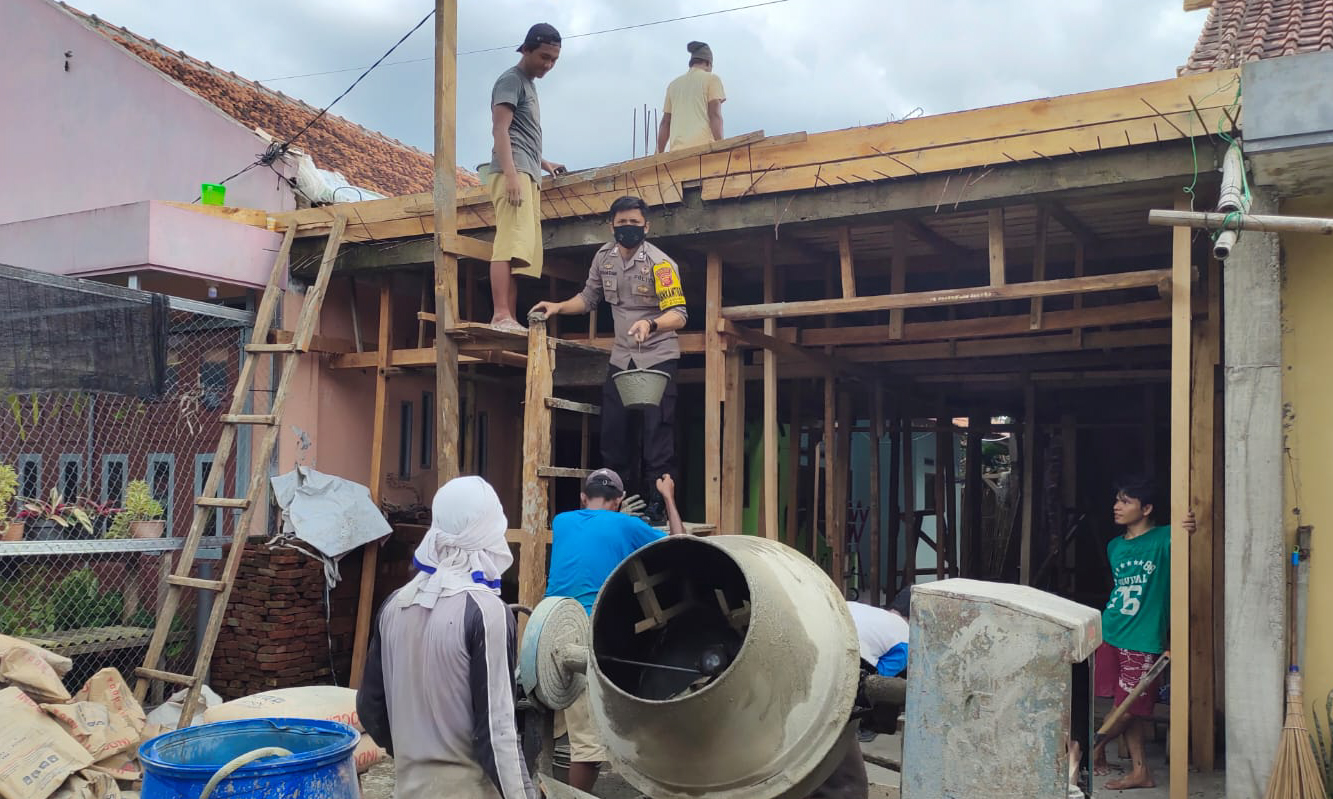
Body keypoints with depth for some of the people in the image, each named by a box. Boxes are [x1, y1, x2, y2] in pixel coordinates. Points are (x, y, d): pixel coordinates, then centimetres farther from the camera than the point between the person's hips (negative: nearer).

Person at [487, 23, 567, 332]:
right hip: (513, 172, -10)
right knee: (511, 244, -21)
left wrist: (543, 164, 43)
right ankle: (501, 316, -28)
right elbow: (500, 129, -12)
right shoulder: (511, 79, 1)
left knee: (522, 249, 1)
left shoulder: (529, 85, 29)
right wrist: (511, 174, -22)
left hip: (527, 176, 10)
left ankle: (509, 320, -2)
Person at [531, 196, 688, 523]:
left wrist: (650, 325, -41)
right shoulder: (604, 257, 2)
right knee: (613, 432, 6)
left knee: (657, 432, -8)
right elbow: (589, 297, 16)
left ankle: (657, 507, 0)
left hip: (658, 357, -5)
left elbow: (679, 315, -23)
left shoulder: (660, 263, -16)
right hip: (621, 357, 6)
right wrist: (558, 306, 0)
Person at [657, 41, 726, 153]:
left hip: (677, 149, 4)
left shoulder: (673, 84, 24)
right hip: (703, 145, -4)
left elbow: (665, 123, 19)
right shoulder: (711, 79, 10)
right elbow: (715, 115, -2)